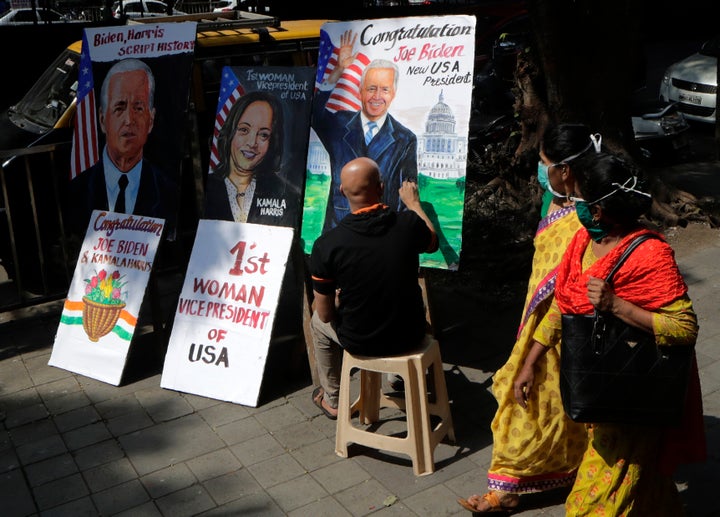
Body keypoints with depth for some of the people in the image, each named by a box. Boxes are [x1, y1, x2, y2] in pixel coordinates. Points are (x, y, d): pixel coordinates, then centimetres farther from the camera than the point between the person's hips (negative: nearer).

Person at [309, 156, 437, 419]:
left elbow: (326, 314, -12)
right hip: (409, 336, 2)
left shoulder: (326, 245, -23)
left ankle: (332, 400, 44)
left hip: (359, 342, -2)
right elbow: (432, 243, 10)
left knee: (318, 322, 30)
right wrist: (414, 203, 23)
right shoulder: (409, 224, -17)